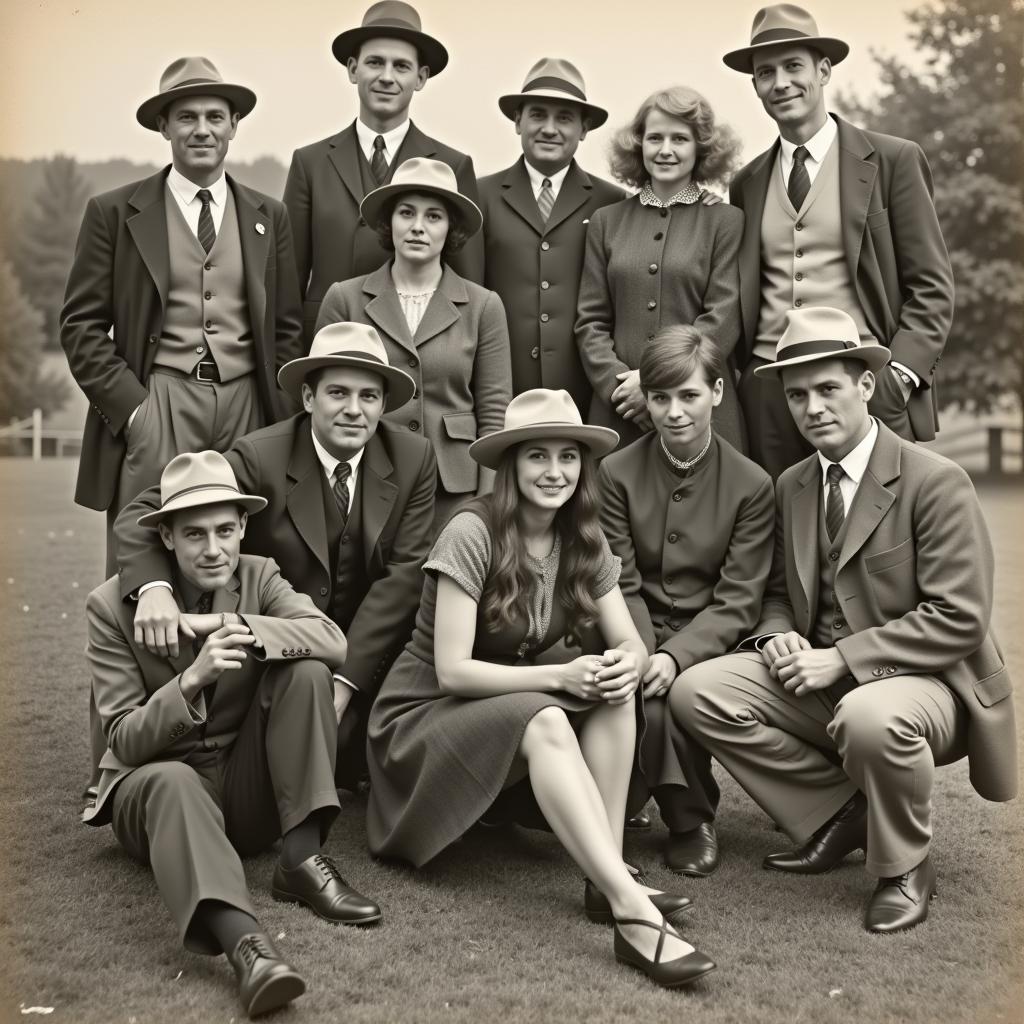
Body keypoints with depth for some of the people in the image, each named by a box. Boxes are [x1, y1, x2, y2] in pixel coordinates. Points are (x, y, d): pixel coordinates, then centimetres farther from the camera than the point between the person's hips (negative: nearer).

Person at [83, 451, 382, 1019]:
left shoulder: (258, 575, 1)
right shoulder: (112, 605, -7)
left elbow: (332, 642, -18)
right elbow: (125, 740, -12)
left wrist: (229, 624, -28)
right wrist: (190, 681, -31)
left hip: (248, 790, 3)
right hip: (156, 788, -3)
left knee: (305, 669, -20)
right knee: (172, 781, -39)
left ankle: (301, 859, -20)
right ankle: (244, 944, -58)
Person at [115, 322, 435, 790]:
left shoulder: (415, 459, -6)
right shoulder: (259, 456, -14)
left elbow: (405, 572, -11)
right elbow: (141, 514, -18)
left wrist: (343, 681, -19)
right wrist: (154, 588, -41)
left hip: (371, 651, 3)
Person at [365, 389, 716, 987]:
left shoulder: (584, 543, -1)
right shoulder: (472, 534, -20)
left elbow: (630, 644, -3)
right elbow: (452, 671, -22)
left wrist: (628, 664, -27)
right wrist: (559, 677, -30)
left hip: (516, 712, 6)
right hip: (423, 716, -6)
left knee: (615, 689, -21)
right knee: (544, 721, -35)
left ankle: (609, 880, -22)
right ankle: (631, 911, -41)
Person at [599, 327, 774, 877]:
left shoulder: (751, 485, -2)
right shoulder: (617, 472, 2)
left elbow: (737, 601, -6)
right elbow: (621, 584, -2)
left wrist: (675, 656, -22)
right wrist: (642, 655, -20)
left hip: (707, 645, -1)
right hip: (638, 638, 1)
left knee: (675, 697, -31)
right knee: (647, 703, -31)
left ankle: (687, 818, 1)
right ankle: (690, 818, -1)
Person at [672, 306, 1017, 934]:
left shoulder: (936, 481, -12)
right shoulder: (792, 486, 9)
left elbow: (958, 619, -17)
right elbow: (780, 594, 18)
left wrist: (840, 659, -22)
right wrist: (778, 638, -7)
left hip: (923, 682, -6)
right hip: (818, 680, 7)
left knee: (870, 718, -40)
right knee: (697, 692, -14)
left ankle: (905, 870, -7)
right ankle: (841, 815, 3)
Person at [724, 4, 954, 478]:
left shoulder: (892, 160, 3)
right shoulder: (747, 183, 14)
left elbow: (931, 285, 1)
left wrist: (897, 375, -10)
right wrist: (745, 377, 6)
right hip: (767, 392, 3)